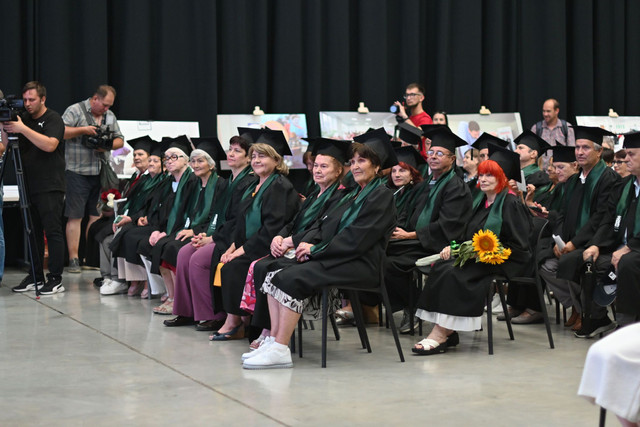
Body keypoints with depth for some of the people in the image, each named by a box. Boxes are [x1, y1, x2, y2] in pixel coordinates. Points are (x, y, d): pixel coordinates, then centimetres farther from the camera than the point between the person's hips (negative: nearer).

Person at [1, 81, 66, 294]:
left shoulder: (53, 119, -4)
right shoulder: (23, 118, 14)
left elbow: (49, 144, -20)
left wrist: (22, 129, -22)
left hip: (50, 187, -7)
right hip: (29, 186, 7)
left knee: (52, 231, -7)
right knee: (33, 232, 9)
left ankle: (56, 280, -5)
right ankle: (35, 277, 15)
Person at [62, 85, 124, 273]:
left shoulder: (110, 116, 15)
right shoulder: (75, 111, -2)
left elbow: (120, 140, 18)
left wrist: (108, 145, -3)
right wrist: (83, 130, -18)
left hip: (100, 173, 6)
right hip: (78, 171, -5)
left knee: (97, 216, 6)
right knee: (75, 216, -4)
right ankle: (73, 259, -3)